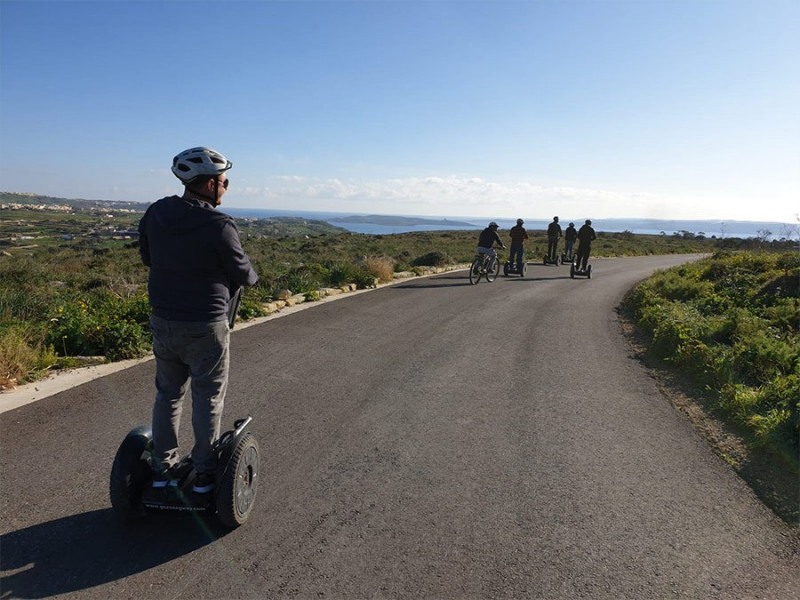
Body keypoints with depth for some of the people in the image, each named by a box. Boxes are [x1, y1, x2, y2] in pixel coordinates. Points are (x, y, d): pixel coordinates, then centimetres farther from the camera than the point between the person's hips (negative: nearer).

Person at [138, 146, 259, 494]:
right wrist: (252, 278, 13)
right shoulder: (219, 226, -20)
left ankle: (162, 468, 30)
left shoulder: (155, 213, -1)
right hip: (205, 327, -5)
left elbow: (146, 257, 13)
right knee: (207, 400, 10)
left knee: (167, 393, 19)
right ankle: (204, 473, 21)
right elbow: (242, 274, -10)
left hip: (162, 321, 6)